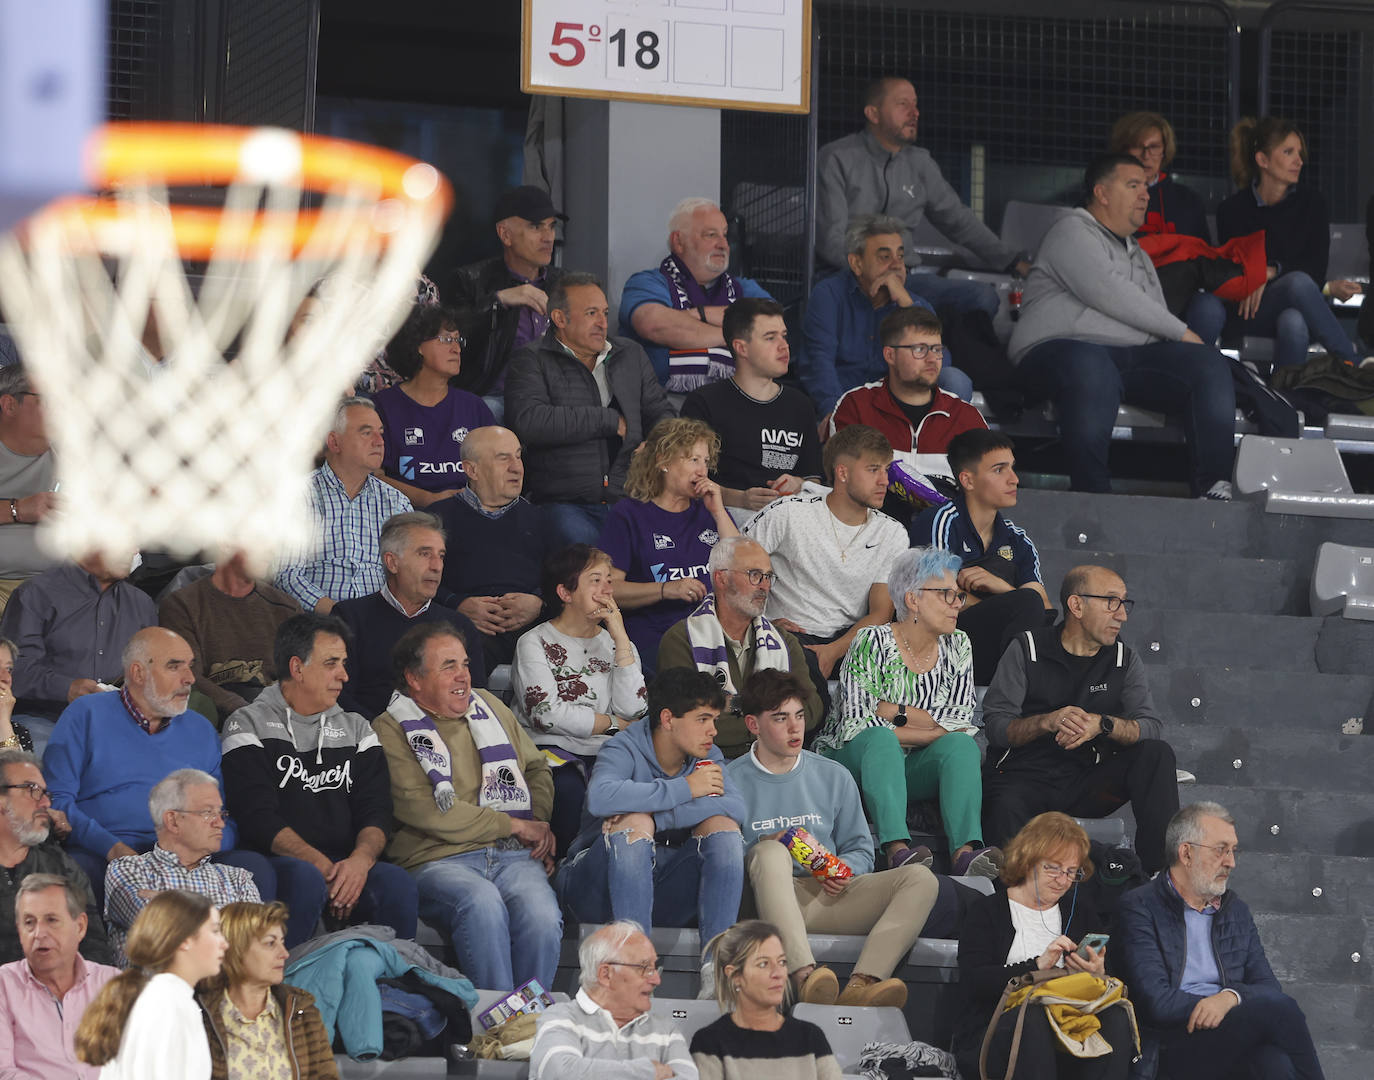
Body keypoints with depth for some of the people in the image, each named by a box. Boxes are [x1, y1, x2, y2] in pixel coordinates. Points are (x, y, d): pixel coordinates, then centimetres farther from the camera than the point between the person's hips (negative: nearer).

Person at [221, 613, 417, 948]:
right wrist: (322, 866, -19)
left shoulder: (356, 729, 22)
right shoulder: (248, 726, 7)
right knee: (305, 878, -38)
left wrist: (361, 860, -15)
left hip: (346, 862, 4)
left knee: (396, 882, -28)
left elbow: (375, 812, 10)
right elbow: (258, 819, -6)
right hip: (278, 862, -4)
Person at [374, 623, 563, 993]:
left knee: (542, 915, -30)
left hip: (515, 856, 4)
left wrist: (539, 824, 8)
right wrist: (516, 826, -5)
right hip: (437, 861, -4)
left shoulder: (487, 707, 24)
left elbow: (536, 769, 31)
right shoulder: (391, 730, 4)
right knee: (482, 903, -38)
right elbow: (426, 811, -7)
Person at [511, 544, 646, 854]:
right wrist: (612, 723, -2)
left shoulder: (616, 643, 20)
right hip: (554, 754, -4)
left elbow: (632, 709, 1)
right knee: (571, 792, -37)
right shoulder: (534, 644, 5)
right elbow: (546, 714, -10)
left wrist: (620, 638, 0)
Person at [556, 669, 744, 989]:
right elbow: (600, 797, -34)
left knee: (722, 825, -16)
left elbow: (736, 808, -15)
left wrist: (657, 818, -28)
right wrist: (685, 789, -25)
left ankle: (715, 961, -28)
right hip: (597, 887, -4)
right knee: (635, 820, -31)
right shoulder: (625, 749, -9)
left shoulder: (707, 758, 7)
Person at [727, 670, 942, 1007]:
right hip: (767, 900, -4)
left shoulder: (834, 777, 17)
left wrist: (844, 869, -3)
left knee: (920, 878, -18)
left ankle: (861, 985, -43)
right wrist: (761, 853, -18)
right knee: (771, 852, -38)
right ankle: (804, 977, -55)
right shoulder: (732, 781, 6)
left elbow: (861, 849, 20)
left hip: (827, 898, 4)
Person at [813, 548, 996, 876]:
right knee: (882, 739, -36)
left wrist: (895, 712, -14)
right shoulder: (873, 641, -9)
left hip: (909, 769, 4)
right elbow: (858, 723, -18)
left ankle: (965, 852, -45)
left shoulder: (957, 646, 7)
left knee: (962, 744, -25)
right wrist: (935, 731, -15)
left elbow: (961, 722, -3)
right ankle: (897, 849, -53)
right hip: (853, 760, -4)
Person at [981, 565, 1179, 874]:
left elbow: (1151, 727, -2)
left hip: (1087, 784, 4)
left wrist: (1102, 724, -23)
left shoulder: (1125, 660, 10)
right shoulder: (1027, 649, 1)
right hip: (1024, 776, -4)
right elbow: (995, 726, -5)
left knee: (1157, 754, -19)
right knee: (1005, 812, -40)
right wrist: (1047, 722, -25)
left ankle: (1160, 869, -23)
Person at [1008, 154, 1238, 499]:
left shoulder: (1138, 255, 34)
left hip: (1136, 355, 7)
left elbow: (1159, 325, 26)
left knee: (1209, 363, -17)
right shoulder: (1072, 232, 7)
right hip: (1063, 347, -7)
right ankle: (1093, 494, -46)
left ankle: (1214, 489, -30)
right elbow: (1108, 294, -8)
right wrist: (1181, 332, -4)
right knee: (1091, 371, -43)